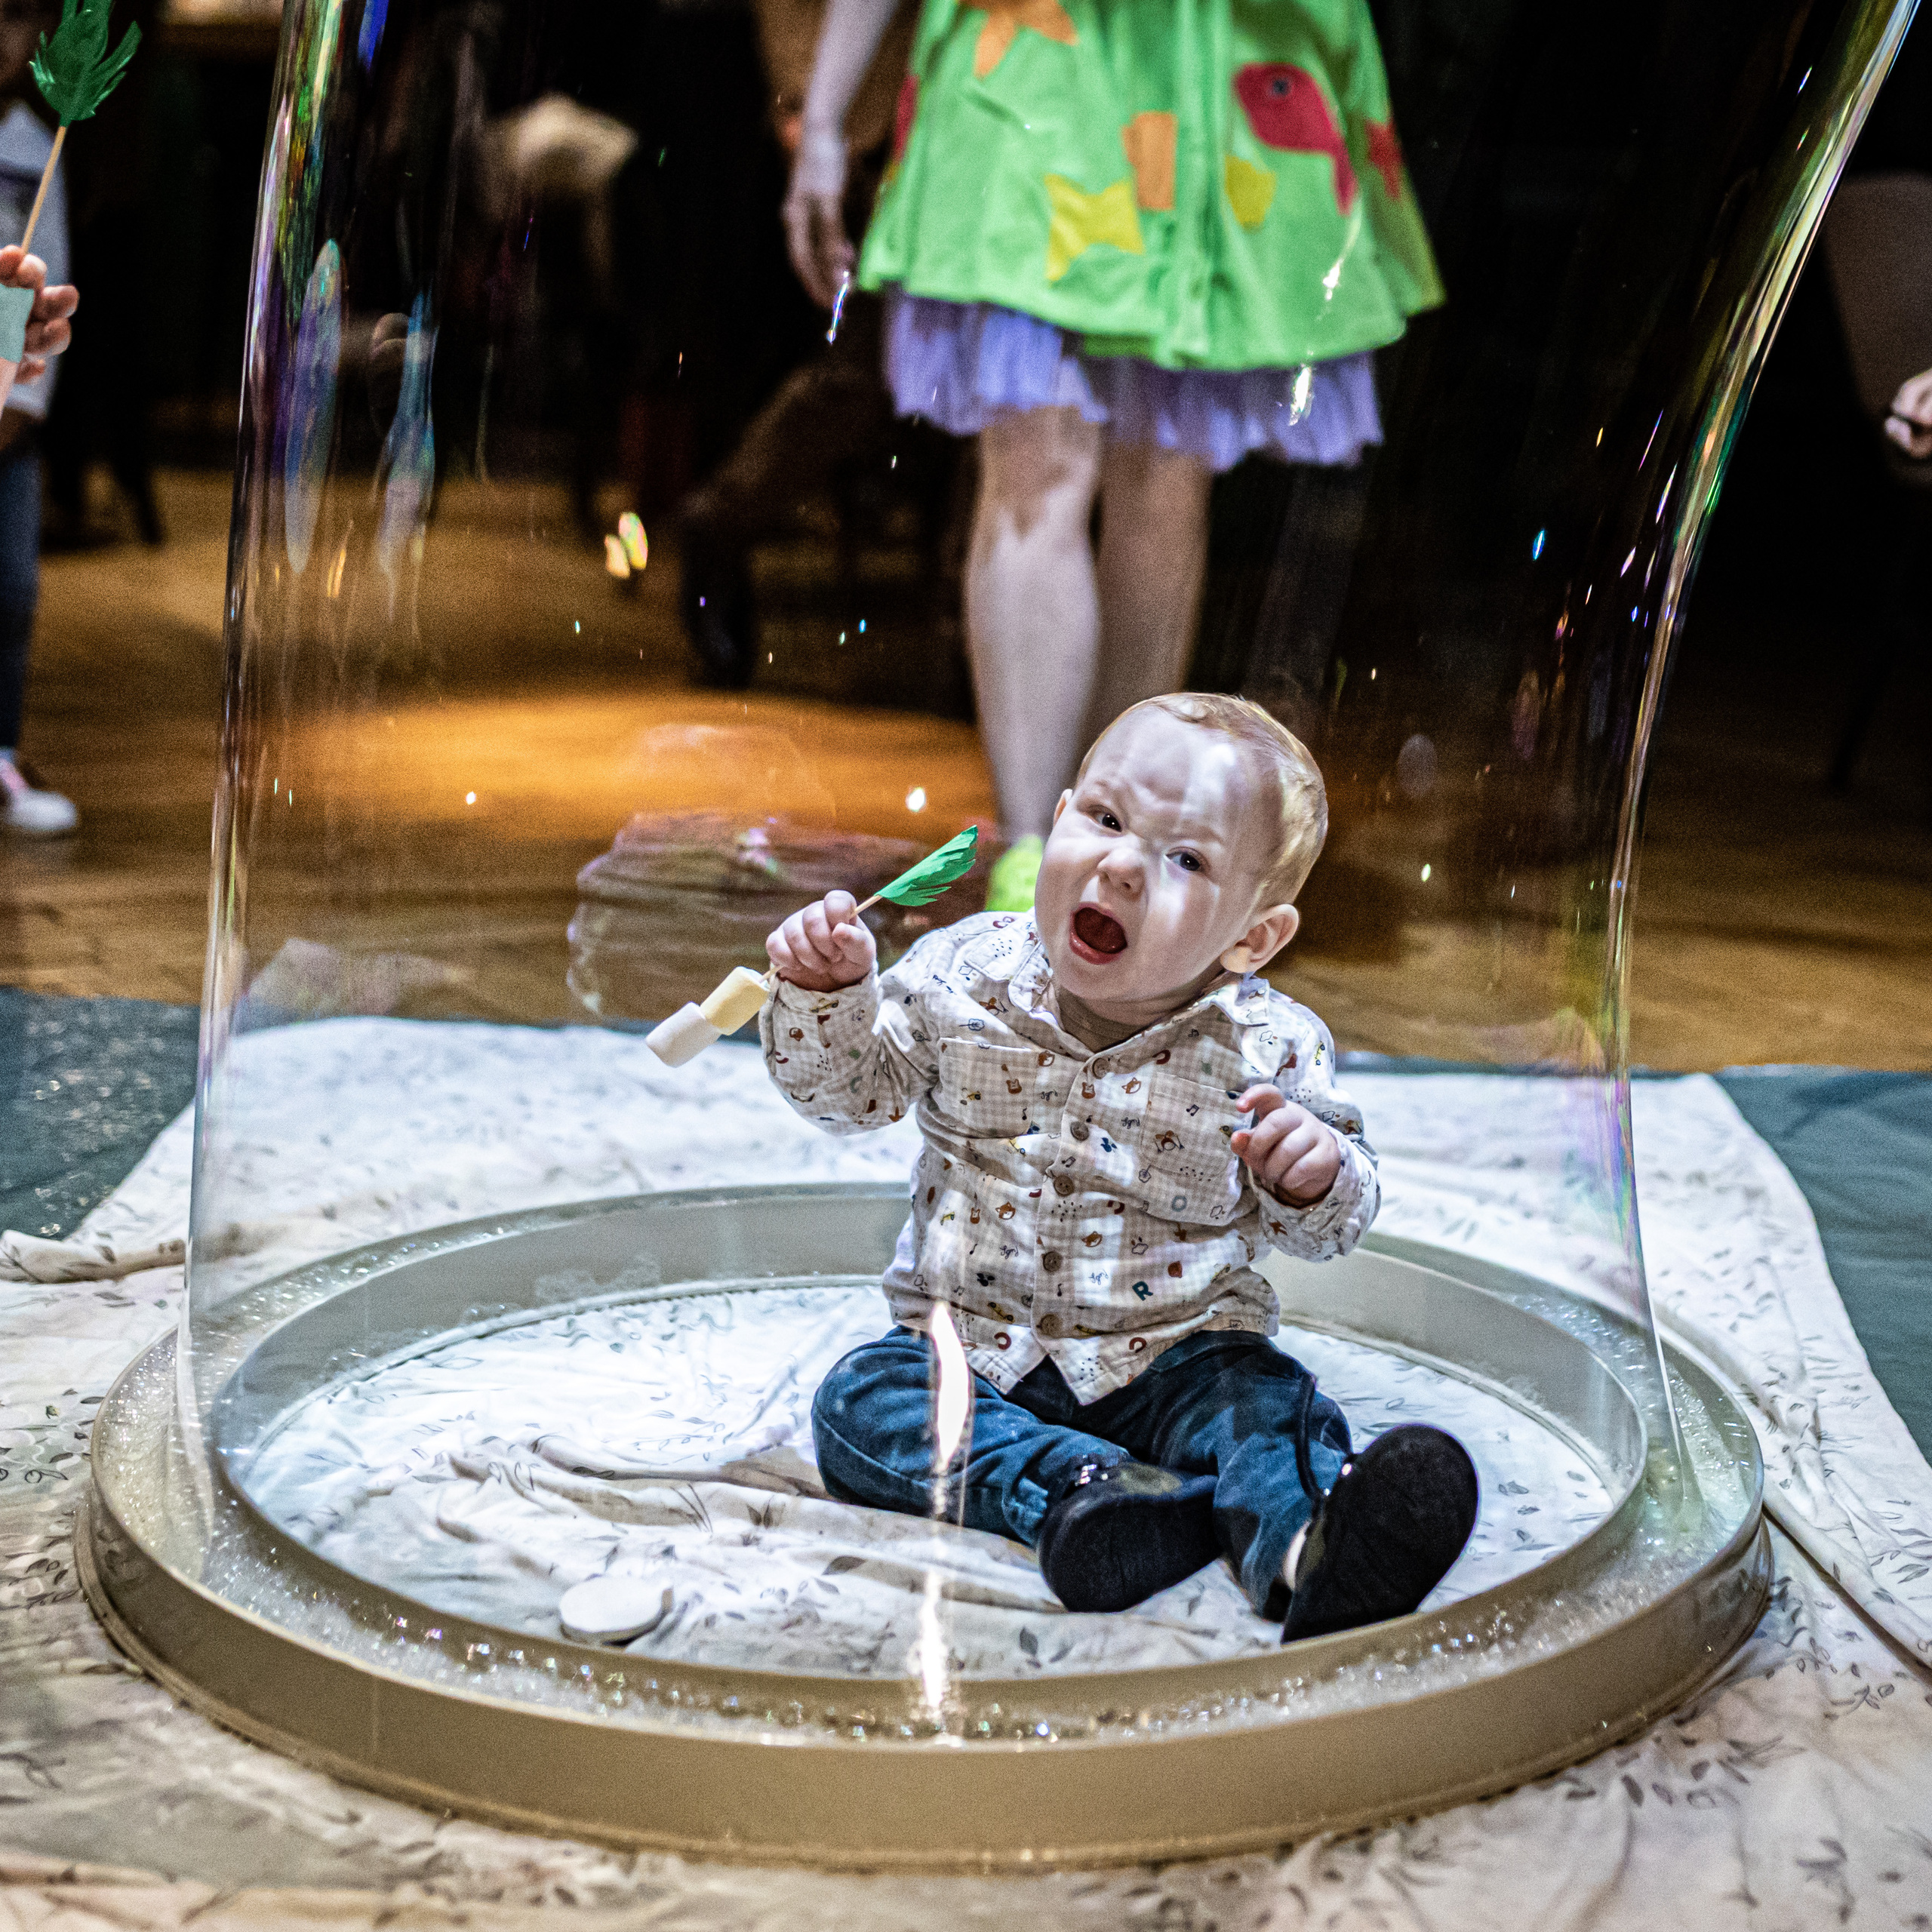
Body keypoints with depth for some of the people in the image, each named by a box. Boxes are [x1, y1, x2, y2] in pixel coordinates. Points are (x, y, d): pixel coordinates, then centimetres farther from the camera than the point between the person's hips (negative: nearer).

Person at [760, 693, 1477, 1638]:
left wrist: (1313, 1174, -22)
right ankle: (1074, 1486, -43)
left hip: (1172, 1356, -1)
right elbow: (845, 1088, 6)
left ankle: (1300, 1550, -58)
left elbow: (1322, 1228, 2)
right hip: (967, 1342, 2)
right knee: (859, 1400, -25)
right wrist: (826, 993, -14)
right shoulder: (964, 975, -5)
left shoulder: (1266, 1048, -8)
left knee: (1272, 1403, -29)